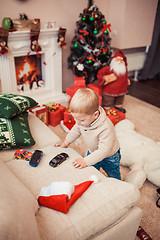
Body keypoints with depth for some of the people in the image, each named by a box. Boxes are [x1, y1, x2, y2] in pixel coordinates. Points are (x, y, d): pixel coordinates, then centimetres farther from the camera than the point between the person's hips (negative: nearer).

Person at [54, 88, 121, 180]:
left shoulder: (106, 128, -44)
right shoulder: (83, 119, -22)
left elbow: (103, 151, -38)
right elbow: (76, 130, 0)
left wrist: (86, 161, -38)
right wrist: (66, 142, 1)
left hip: (109, 156, -5)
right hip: (93, 152, 5)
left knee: (114, 176, 22)